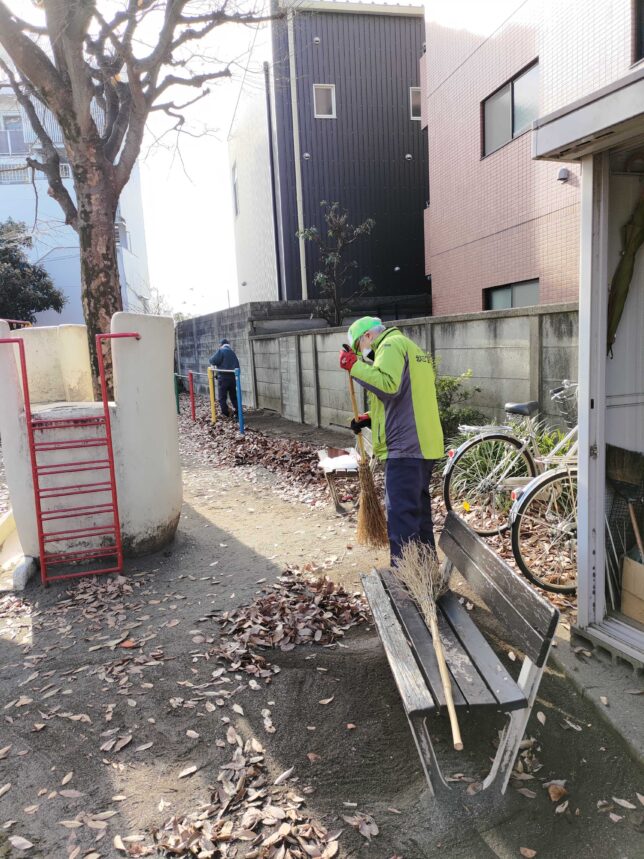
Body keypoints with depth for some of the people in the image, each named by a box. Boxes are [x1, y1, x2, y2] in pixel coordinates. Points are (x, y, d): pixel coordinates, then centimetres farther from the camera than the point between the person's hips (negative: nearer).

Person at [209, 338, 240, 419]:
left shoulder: (221, 351, -4)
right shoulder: (232, 353, 17)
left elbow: (213, 360, -15)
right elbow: (237, 365, 15)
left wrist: (212, 364, 6)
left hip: (223, 377, -6)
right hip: (233, 377, 6)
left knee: (222, 397, 3)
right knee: (234, 396, 15)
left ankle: (225, 414, 1)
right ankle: (236, 413, 14)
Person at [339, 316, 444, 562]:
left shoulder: (391, 345, -7)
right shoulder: (410, 347, 25)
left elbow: (387, 385, -24)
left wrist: (354, 366, -16)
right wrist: (370, 418, 18)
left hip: (405, 446, -10)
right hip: (424, 445, 10)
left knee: (401, 513, -9)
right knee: (419, 509, 18)